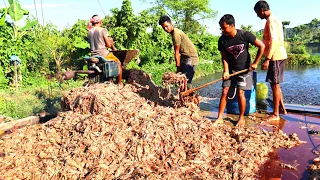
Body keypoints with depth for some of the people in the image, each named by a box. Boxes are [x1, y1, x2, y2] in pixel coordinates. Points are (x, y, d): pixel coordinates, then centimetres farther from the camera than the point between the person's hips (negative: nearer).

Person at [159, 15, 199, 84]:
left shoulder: (176, 34, -18)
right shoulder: (175, 32, 12)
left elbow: (177, 53, -17)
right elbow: (178, 52, 9)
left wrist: (178, 69, -13)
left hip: (191, 59, -10)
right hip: (185, 58, 10)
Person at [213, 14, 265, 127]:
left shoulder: (245, 35, -18)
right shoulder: (222, 40, -8)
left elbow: (262, 46, -11)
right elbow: (224, 57, -1)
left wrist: (255, 63, -12)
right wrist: (226, 71, -14)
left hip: (244, 68, -3)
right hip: (231, 69, 3)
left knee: (240, 92, -9)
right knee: (225, 92, -3)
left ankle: (241, 118, 8)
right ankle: (219, 118, 3)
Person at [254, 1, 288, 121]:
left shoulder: (271, 20, -12)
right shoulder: (274, 19, 18)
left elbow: (273, 40, -22)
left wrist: (267, 59, -24)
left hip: (276, 57, -10)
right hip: (278, 56, 10)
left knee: (275, 85, -5)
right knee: (275, 84, 15)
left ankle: (276, 114, 2)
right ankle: (282, 109, 24)